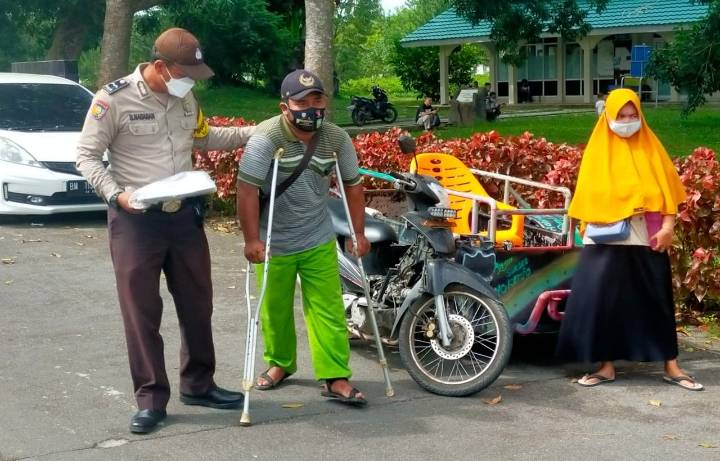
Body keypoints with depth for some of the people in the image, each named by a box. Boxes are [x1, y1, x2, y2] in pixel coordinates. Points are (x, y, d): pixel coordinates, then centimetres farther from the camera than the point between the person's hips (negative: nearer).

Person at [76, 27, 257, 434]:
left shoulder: (186, 98, 6)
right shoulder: (114, 99, -13)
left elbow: (202, 138, 23)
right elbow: (87, 156, -7)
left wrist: (254, 133, 13)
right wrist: (116, 193, -22)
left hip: (185, 214, 6)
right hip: (135, 219, -6)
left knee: (197, 304, 13)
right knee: (142, 311, -1)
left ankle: (199, 385, 29)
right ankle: (151, 399, 9)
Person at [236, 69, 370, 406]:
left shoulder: (337, 138, -6)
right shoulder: (266, 137, -20)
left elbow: (353, 185, 6)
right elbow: (247, 190, -22)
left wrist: (359, 233, 5)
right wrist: (252, 240, -24)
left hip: (319, 241, 2)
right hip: (273, 243, -2)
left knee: (328, 309, -2)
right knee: (274, 309, 12)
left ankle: (336, 378, 2)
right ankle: (279, 363, 35)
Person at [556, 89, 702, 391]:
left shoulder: (650, 147, 7)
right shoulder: (597, 151, 7)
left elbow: (667, 189, 4)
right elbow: (588, 195, 5)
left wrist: (667, 226, -7)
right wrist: (594, 226, -8)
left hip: (646, 240, 0)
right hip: (606, 241, 0)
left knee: (656, 301, 4)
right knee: (602, 301, -3)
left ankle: (671, 367, 11)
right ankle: (606, 366, 6)